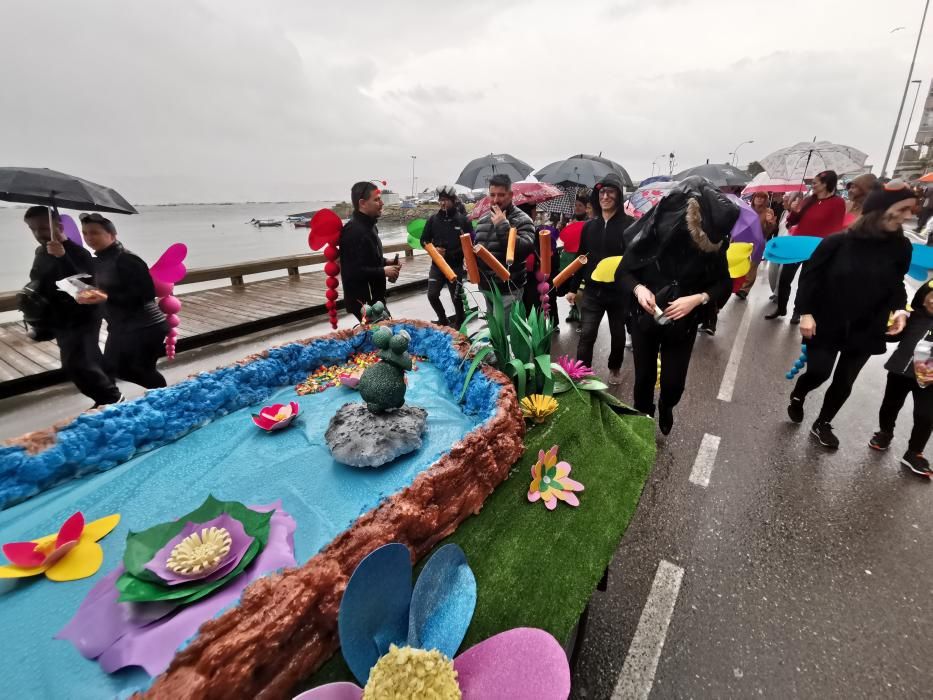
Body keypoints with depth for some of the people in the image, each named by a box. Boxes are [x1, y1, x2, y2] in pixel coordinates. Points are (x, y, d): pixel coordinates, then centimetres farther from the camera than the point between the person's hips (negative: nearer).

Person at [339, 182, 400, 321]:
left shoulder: (367, 225, 12)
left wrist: (385, 262, 6)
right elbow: (355, 271, -29)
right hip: (362, 300, -10)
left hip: (373, 297, 10)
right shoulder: (354, 230, -22)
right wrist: (383, 271, -18)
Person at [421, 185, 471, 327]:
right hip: (437, 264, 3)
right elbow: (424, 240, 8)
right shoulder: (433, 219, 3)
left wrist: (451, 253, -18)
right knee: (432, 295, -2)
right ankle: (443, 321, 21)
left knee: (456, 298, 4)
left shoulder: (463, 219, -5)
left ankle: (460, 326, 23)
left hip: (456, 265, -3)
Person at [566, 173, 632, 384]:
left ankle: (615, 368, 37)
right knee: (586, 334, -4)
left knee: (618, 335, 15)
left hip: (620, 292, -2)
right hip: (593, 291, 2)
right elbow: (580, 258, 10)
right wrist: (573, 288, 10)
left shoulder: (629, 224, -7)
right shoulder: (589, 226, 5)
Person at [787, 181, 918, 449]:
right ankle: (797, 396, 32)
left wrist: (899, 309, -10)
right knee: (819, 371, -3)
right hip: (825, 324, -3)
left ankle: (823, 424, 31)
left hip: (866, 330, 4)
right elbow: (810, 276, -9)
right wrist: (805, 312, -15)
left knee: (844, 382, 10)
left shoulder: (901, 247, -4)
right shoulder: (838, 242, -14)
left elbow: (896, 284, 9)